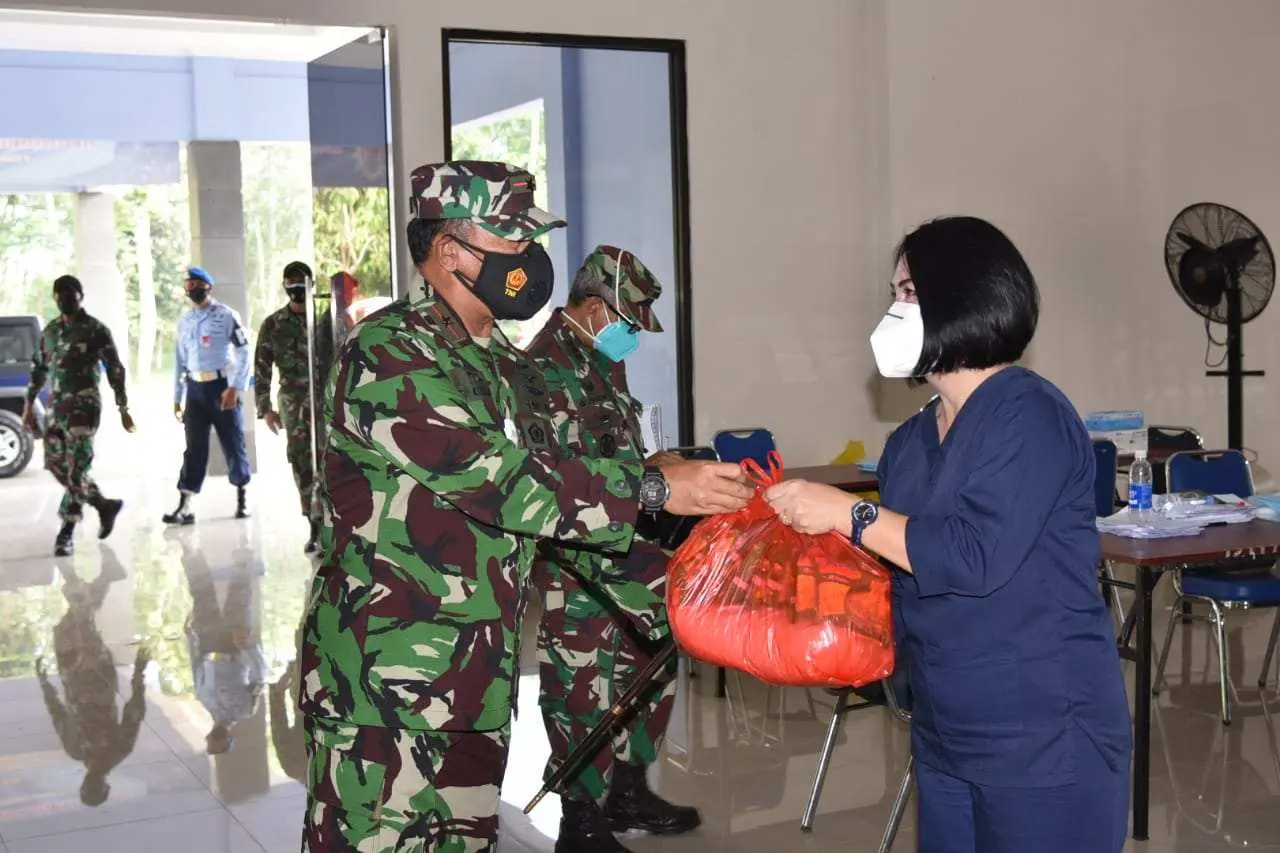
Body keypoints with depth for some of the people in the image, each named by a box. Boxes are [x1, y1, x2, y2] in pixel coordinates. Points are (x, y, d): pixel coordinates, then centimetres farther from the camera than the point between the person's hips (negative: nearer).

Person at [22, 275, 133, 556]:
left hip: (84, 405, -7)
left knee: (76, 468, -10)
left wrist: (123, 409, -6)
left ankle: (66, 533, -8)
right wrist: (29, 405, 14)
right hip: (56, 406, 7)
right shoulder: (50, 330, 12)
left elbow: (115, 370, -4)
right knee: (56, 464, 9)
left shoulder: (96, 330, -5)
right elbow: (38, 369, 18)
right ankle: (105, 505, 26)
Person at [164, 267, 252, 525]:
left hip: (223, 386, -4)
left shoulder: (226, 316, -3)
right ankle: (185, 507, -5)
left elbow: (243, 353, -8)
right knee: (194, 446, -1)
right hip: (196, 388, 4)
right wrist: (177, 398, 13)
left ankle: (241, 497, 20)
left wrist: (234, 388, -15)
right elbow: (180, 360, 16)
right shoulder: (185, 321, 12)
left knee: (232, 442, 4)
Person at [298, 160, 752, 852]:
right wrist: (653, 489, -19)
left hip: (477, 681, 8)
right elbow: (497, 479, -22)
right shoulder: (386, 355, -14)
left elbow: (552, 495, 17)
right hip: (382, 679, -8)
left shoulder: (506, 367, 14)